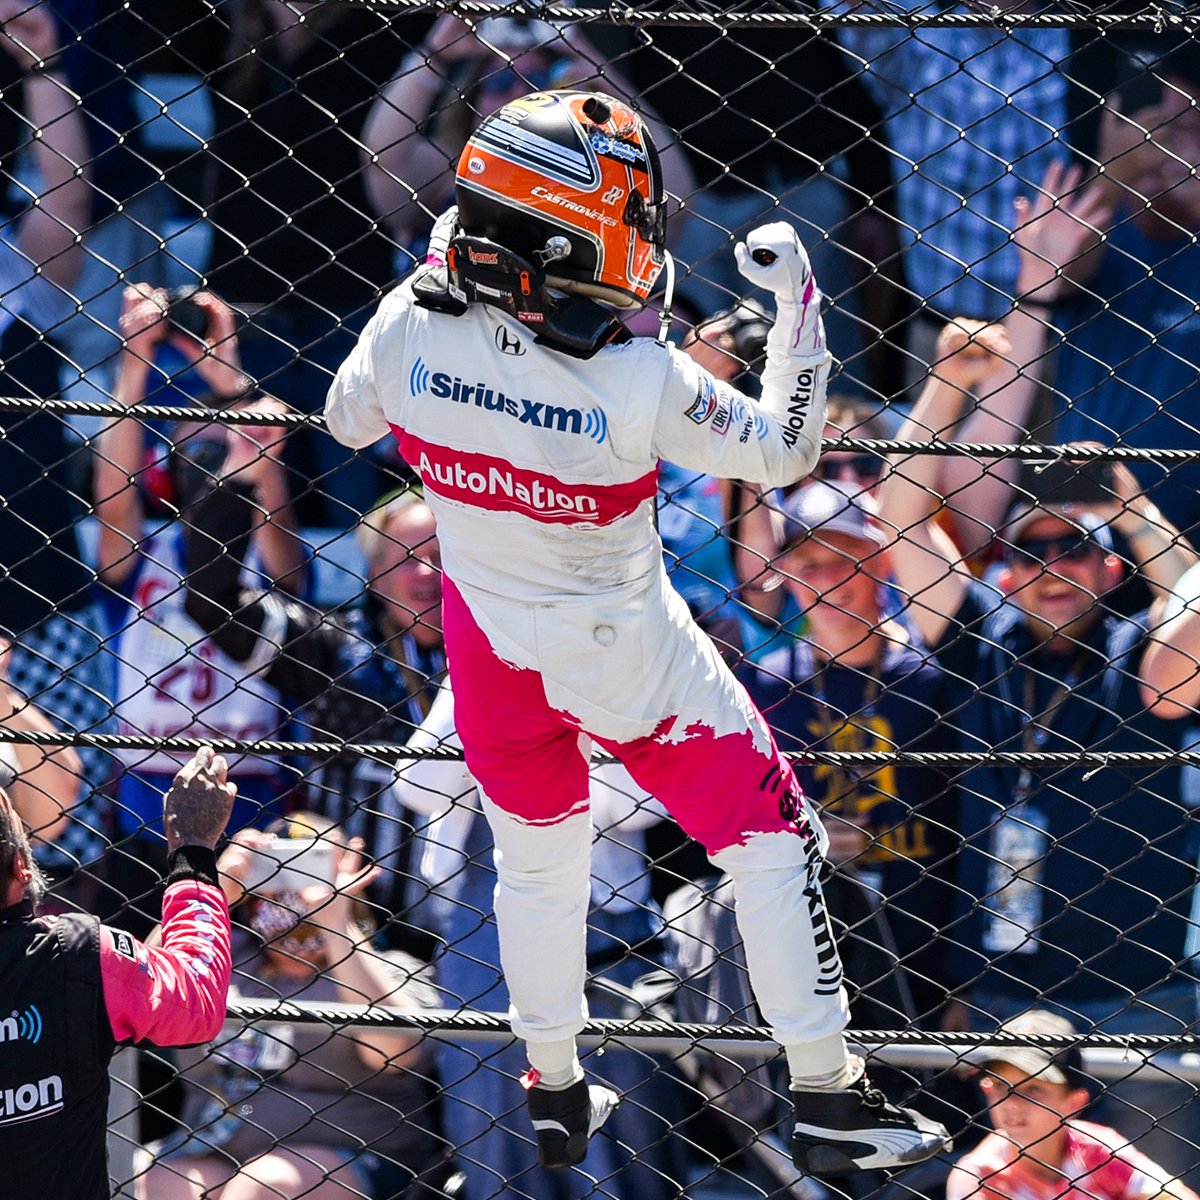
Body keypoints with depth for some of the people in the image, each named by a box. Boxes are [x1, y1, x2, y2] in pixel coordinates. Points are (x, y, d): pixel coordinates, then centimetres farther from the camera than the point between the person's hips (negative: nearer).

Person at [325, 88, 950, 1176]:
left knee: (537, 853, 27)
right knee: (770, 838, 14)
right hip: (627, 659, -4)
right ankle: (826, 1101, 18)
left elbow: (348, 422, 0)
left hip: (490, 651, 4)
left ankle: (554, 1097, 41)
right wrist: (798, 302, -11)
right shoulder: (640, 383, -34)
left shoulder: (409, 329, -23)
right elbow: (780, 452, -17)